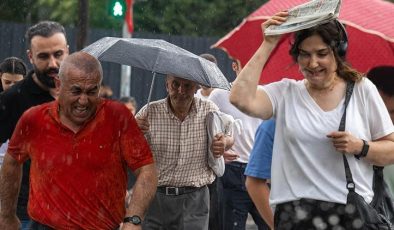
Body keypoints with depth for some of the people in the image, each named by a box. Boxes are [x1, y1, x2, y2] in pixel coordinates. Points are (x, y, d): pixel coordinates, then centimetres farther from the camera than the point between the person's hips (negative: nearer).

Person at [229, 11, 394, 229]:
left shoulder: (362, 90, 5)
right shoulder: (285, 92, 6)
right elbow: (240, 99, -14)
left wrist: (360, 147, -12)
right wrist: (268, 46, -6)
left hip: (352, 211, 0)